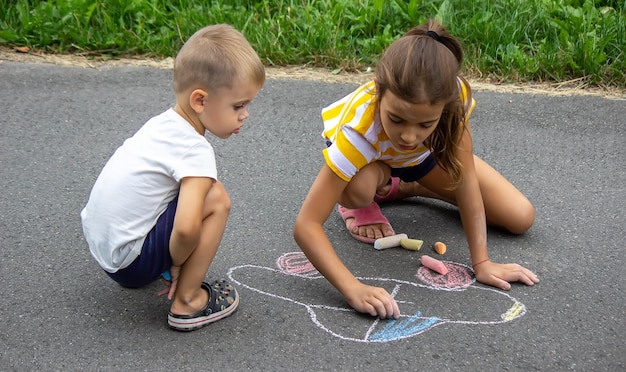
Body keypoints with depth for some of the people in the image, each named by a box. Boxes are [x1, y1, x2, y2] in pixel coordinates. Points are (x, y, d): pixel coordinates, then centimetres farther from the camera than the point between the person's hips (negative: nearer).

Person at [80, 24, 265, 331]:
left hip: (98, 244, 9)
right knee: (216, 199, -15)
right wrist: (177, 263, -11)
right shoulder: (196, 152, -21)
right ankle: (187, 303, -6)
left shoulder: (161, 123, 5)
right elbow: (186, 228, -32)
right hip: (130, 263, -9)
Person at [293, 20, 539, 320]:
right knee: (358, 188, -41)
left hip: (419, 156, 3)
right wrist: (353, 289, -55)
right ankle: (363, 205, -1)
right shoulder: (359, 130, -44)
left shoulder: (454, 97, -38)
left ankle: (403, 187, 13)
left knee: (521, 218, -4)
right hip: (367, 153, -3)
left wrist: (481, 263, -31)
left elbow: (466, 181, -29)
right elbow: (305, 225, -44)